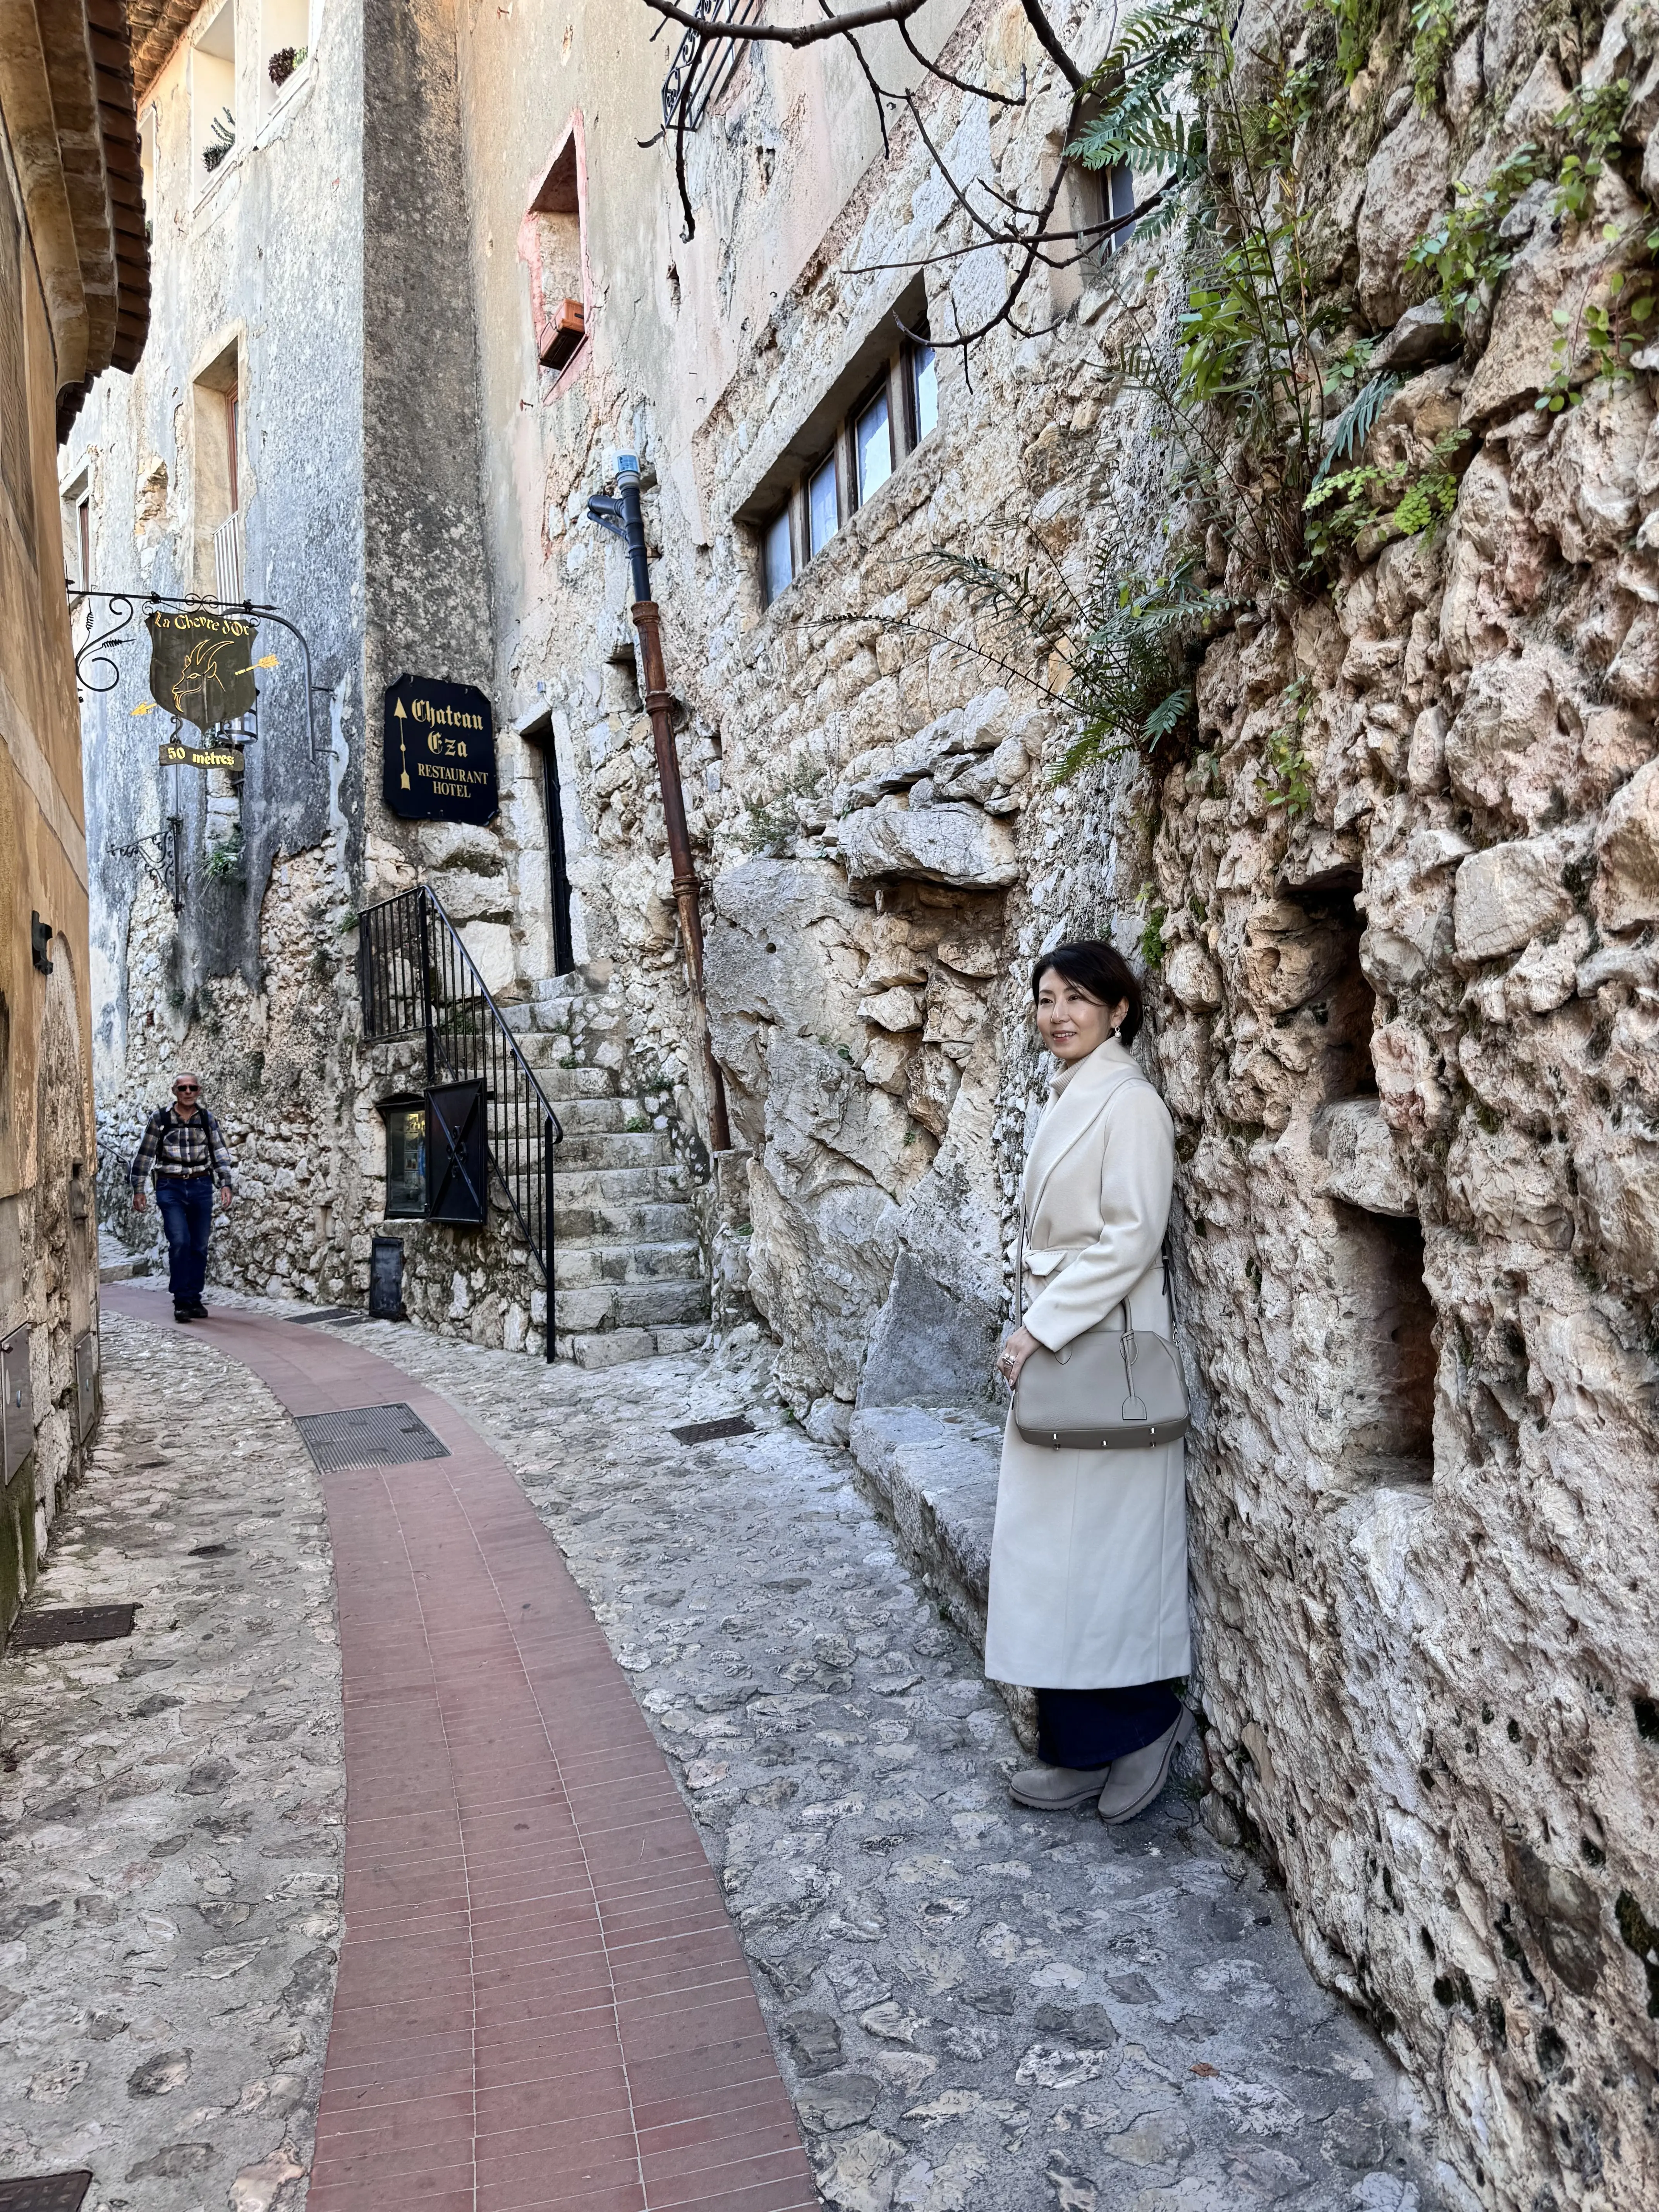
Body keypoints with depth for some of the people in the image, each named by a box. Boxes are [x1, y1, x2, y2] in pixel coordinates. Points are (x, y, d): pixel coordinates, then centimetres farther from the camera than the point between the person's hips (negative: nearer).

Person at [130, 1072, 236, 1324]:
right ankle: (181, 1301, -6)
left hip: (201, 1187, 3)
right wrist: (138, 1189, 4)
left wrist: (226, 1184, -5)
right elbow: (145, 1155, 5)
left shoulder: (207, 1119, 6)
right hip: (170, 1187, -2)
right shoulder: (160, 1118, 0)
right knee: (180, 1241, -14)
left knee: (199, 1246, 5)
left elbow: (220, 1153, 6)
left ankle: (195, 1299, 17)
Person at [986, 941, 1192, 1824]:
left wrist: (1041, 1328, -18)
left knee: (1097, 1540, -1)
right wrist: (1034, 1330, 13)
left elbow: (1131, 1238, -19)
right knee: (1054, 1539, 12)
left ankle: (1142, 1719, 19)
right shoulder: (1064, 1102, 13)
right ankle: (1082, 1743, 23)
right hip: (1053, 1341, 9)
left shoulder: (1130, 1104, -13)